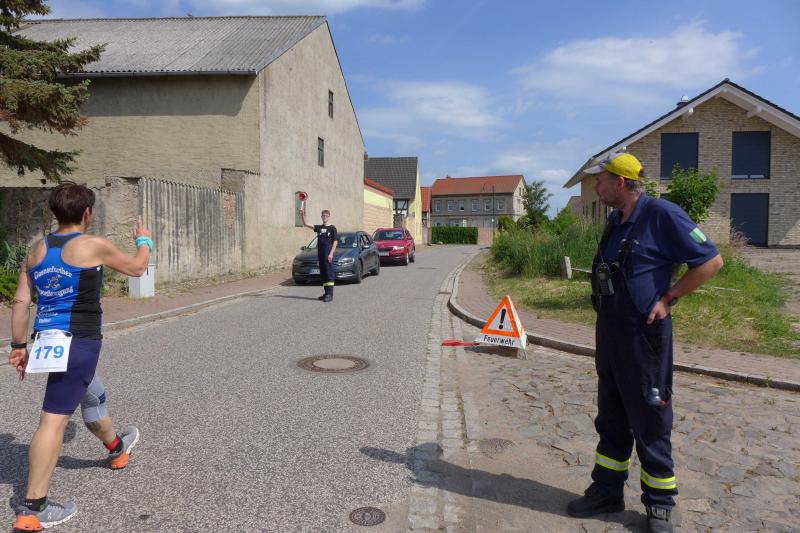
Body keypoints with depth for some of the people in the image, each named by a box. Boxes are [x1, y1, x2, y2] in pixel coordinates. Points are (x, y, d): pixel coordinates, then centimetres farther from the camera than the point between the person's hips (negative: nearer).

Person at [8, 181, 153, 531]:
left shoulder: (36, 250, 8)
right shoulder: (93, 246, -9)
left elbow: (21, 301, 8)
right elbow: (136, 268, 5)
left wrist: (18, 346, 14)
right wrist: (144, 242, 24)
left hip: (47, 339, 7)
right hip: (77, 341, -7)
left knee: (92, 396, 27)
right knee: (54, 418, -6)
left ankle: (115, 446, 51)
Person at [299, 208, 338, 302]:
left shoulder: (332, 228, -1)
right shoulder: (319, 227, 13)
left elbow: (335, 241, -5)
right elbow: (306, 224, 8)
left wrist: (331, 253, -13)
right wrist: (302, 215, -8)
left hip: (328, 254, -6)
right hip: (320, 253, 6)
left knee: (329, 272, -9)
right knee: (323, 273, 8)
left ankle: (330, 294, -11)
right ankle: (326, 293, 15)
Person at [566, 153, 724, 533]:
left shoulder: (661, 214, -14)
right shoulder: (615, 220, 11)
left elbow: (711, 261, -13)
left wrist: (667, 299, -13)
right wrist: (605, 307, 12)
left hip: (644, 334, -8)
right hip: (609, 331, 8)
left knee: (650, 423, 5)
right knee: (611, 419, 17)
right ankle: (607, 491, 31)